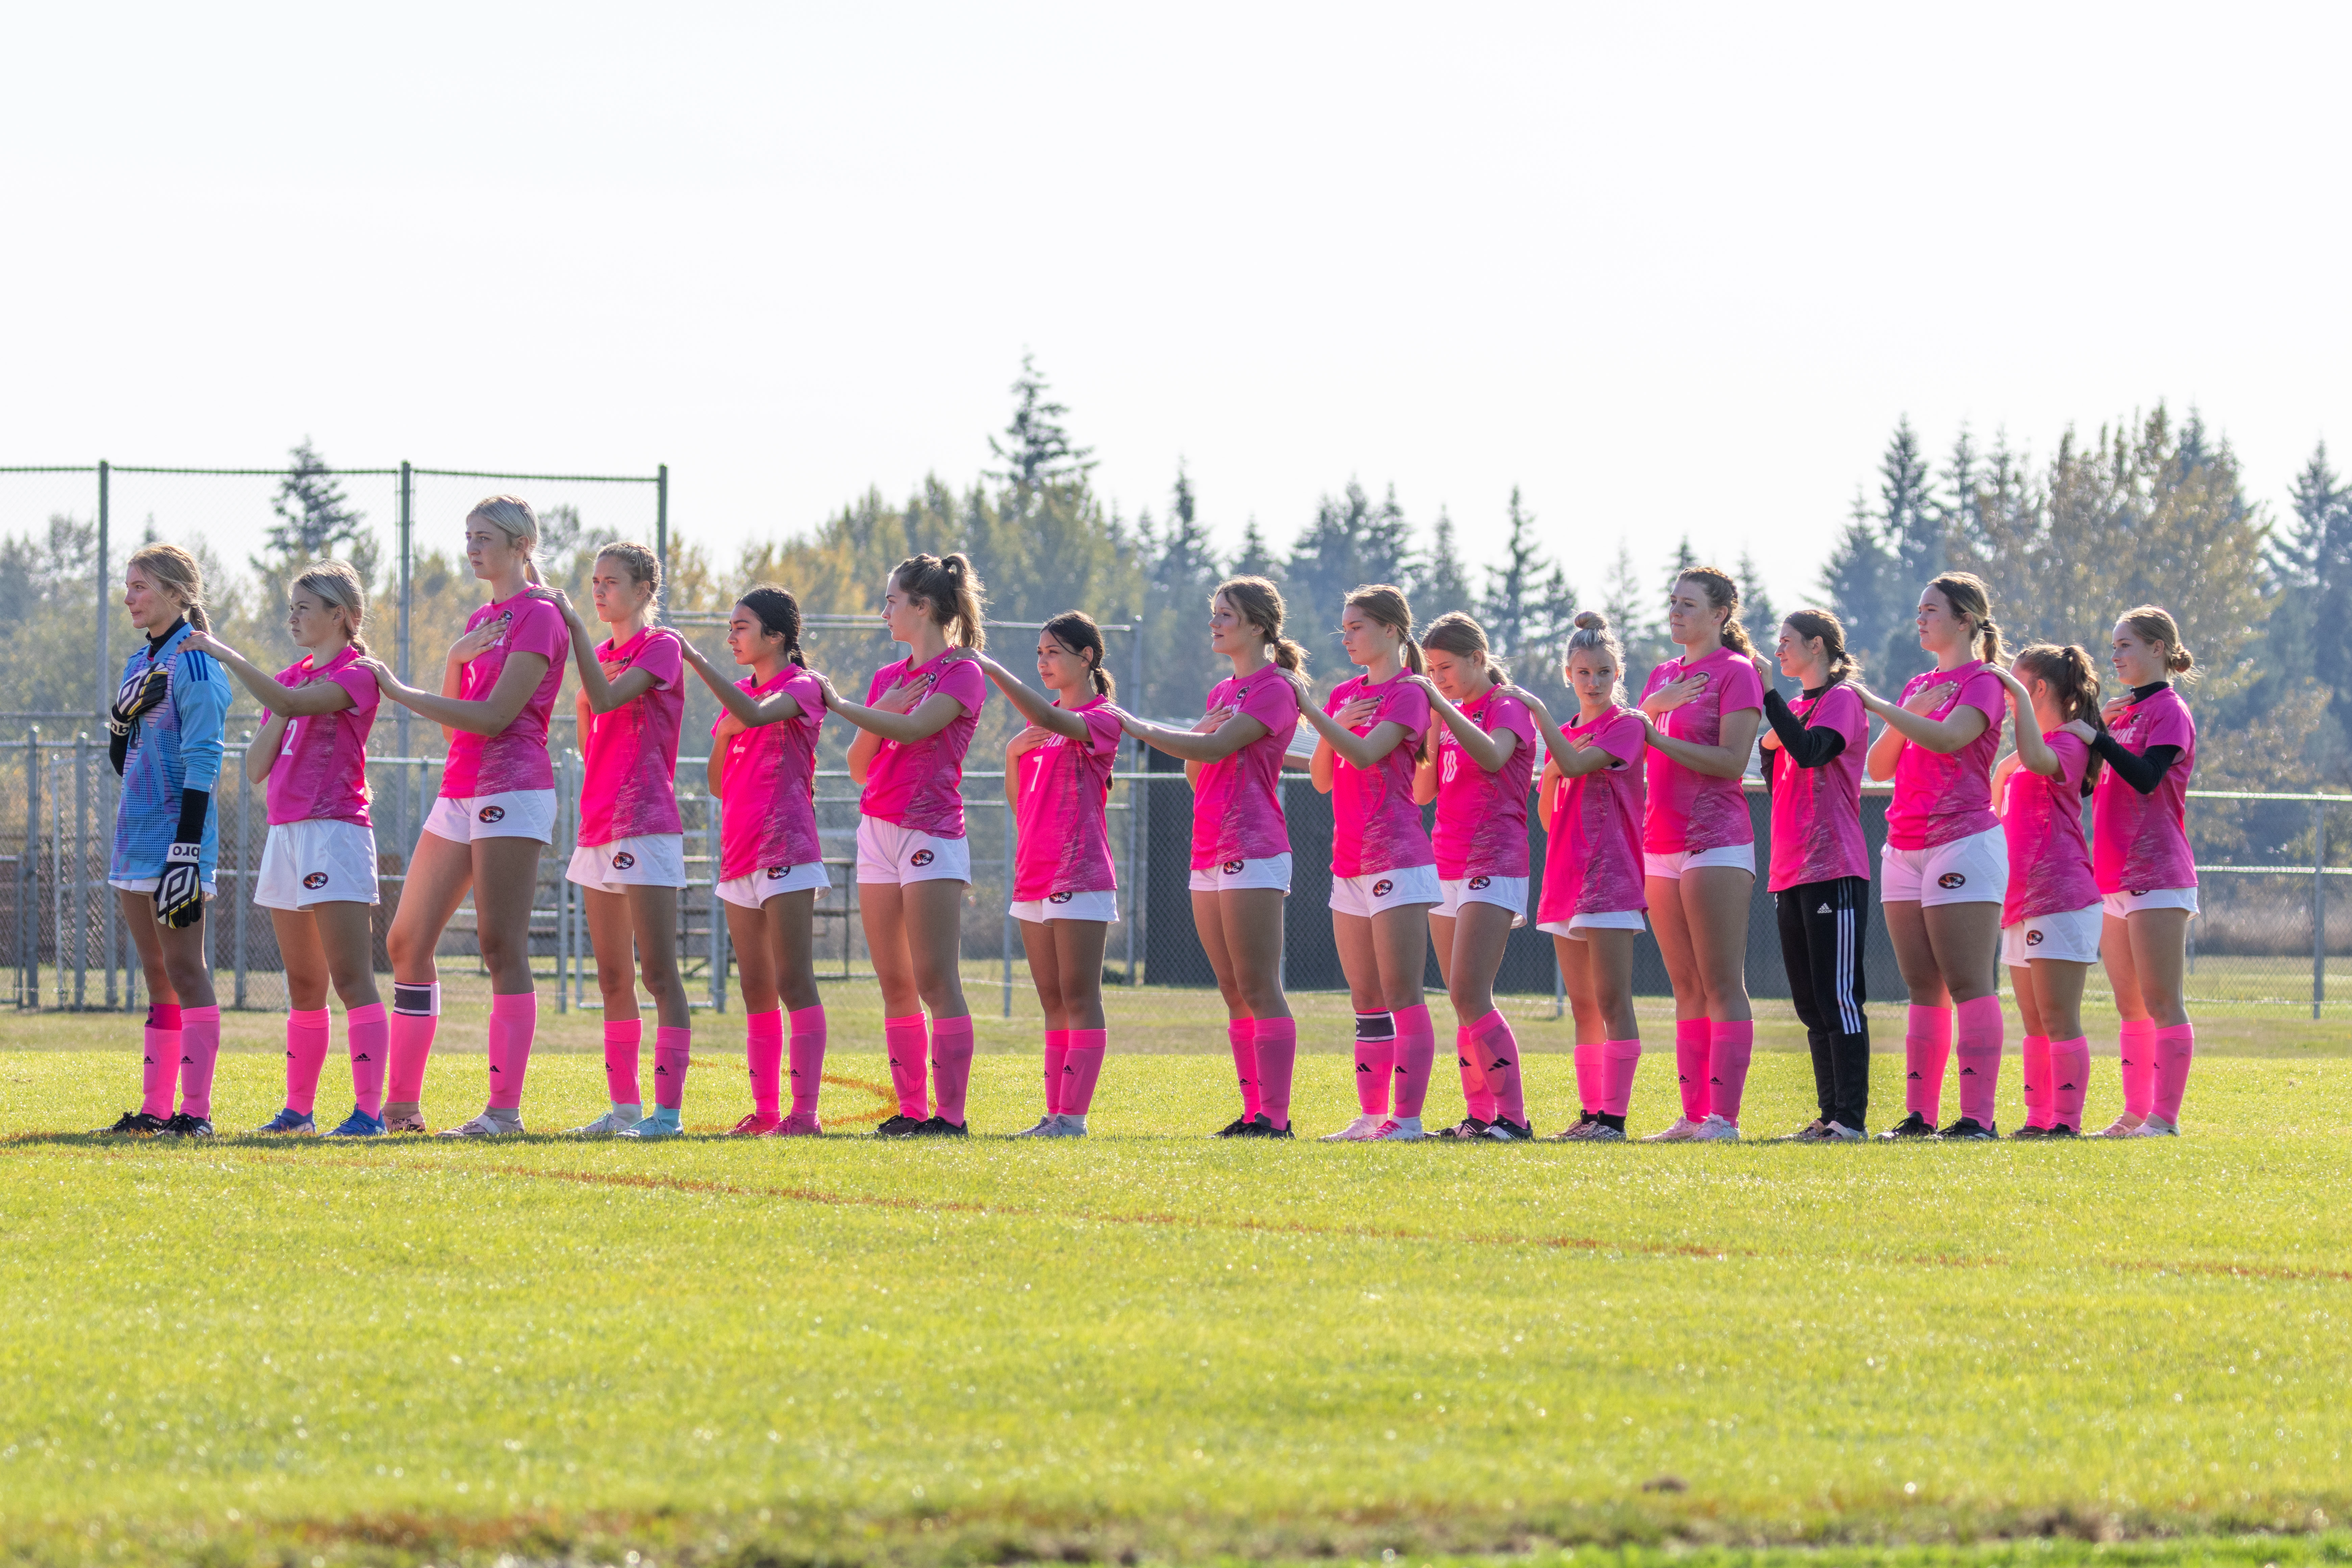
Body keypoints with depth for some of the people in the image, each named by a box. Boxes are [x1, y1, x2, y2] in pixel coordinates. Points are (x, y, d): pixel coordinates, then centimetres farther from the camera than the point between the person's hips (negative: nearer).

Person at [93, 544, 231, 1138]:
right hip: (137, 836, 9)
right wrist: (122, 714, -2)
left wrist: (187, 849, -22)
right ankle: (156, 1108, 13)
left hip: (176, 835, -9)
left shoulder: (193, 664, -11)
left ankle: (195, 1111, -11)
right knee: (156, 973, 10)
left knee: (183, 968, -10)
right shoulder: (140, 663, 16)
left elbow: (202, 762, -17)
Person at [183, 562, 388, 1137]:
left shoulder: (355, 676, -6)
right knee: (303, 984, 12)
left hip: (334, 830, -8)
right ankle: (299, 1108, 16)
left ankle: (370, 1109, -17)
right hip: (286, 831, 8)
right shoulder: (293, 678, 18)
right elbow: (256, 768, 13)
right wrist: (280, 720, -3)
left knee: (351, 978, -13)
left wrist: (225, 654, -21)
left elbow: (288, 703, -24)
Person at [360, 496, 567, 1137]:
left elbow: (493, 717, -16)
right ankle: (402, 1103, 12)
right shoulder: (482, 620, 20)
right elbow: (454, 719, 16)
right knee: (408, 941, 7)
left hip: (512, 790, -9)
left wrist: (400, 692, -10)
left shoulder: (539, 617, -8)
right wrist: (456, 658, -2)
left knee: (501, 945, -12)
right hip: (460, 791, 9)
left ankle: (506, 1109, -12)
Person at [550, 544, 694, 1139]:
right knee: (613, 979, 8)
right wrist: (580, 699, 5)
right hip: (600, 823, 9)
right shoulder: (603, 654, 18)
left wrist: (575, 627, -18)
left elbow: (607, 699, -21)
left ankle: (669, 1109, -14)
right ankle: (624, 1106, 12)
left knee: (658, 973, -11)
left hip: (646, 822, -9)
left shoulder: (662, 647, -5)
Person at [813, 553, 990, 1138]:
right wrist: (880, 714, -4)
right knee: (895, 984, 5)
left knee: (936, 980, -12)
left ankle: (951, 1112, -13)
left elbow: (913, 729, -20)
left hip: (931, 832, -8)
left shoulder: (962, 674, -5)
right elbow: (860, 766, 13)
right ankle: (911, 1109, 8)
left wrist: (839, 705, -13)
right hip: (878, 829, 8)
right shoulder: (888, 678, 16)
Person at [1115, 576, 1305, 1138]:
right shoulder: (1223, 692, 20)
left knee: (1258, 987, -12)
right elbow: (1198, 774, 20)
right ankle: (1255, 1112, 9)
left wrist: (1136, 727, -12)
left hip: (1253, 850, -9)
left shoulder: (1275, 689, -7)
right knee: (1234, 992, 8)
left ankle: (1275, 1115, -14)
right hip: (1209, 853, 9)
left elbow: (1214, 750, -17)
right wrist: (1201, 733, -1)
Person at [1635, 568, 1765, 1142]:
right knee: (1687, 988, 8)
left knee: (1721, 987, -10)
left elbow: (1732, 760, -14)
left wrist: (1659, 737, -16)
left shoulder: (1736, 672, -5)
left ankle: (1725, 1117, -13)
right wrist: (1651, 707, -6)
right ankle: (1694, 1115, 8)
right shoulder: (1664, 675, 18)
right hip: (1663, 843, 8)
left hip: (1716, 842, -8)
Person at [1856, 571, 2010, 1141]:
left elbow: (1948, 737, -21)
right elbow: (1879, 767, 14)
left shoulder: (1983, 682, -3)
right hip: (1905, 848, 8)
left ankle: (1979, 1116, -16)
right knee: (1924, 989, 6)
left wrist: (1877, 705, -17)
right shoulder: (1918, 686, 20)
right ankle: (1920, 1115, 6)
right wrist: (1908, 715, -2)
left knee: (1968, 983, -12)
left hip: (1963, 841, -8)